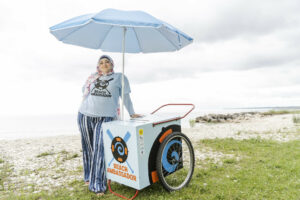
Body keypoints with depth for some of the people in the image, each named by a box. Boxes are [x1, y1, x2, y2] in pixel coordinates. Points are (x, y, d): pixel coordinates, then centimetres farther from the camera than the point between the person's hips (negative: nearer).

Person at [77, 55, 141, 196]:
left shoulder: (119, 77, 9)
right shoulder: (93, 77, 17)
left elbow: (126, 96, 8)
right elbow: (85, 92, 28)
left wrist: (132, 113, 7)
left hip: (105, 118, -3)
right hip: (85, 115, 4)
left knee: (100, 151, -6)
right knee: (88, 148, 12)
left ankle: (98, 185, 7)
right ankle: (88, 177, 32)